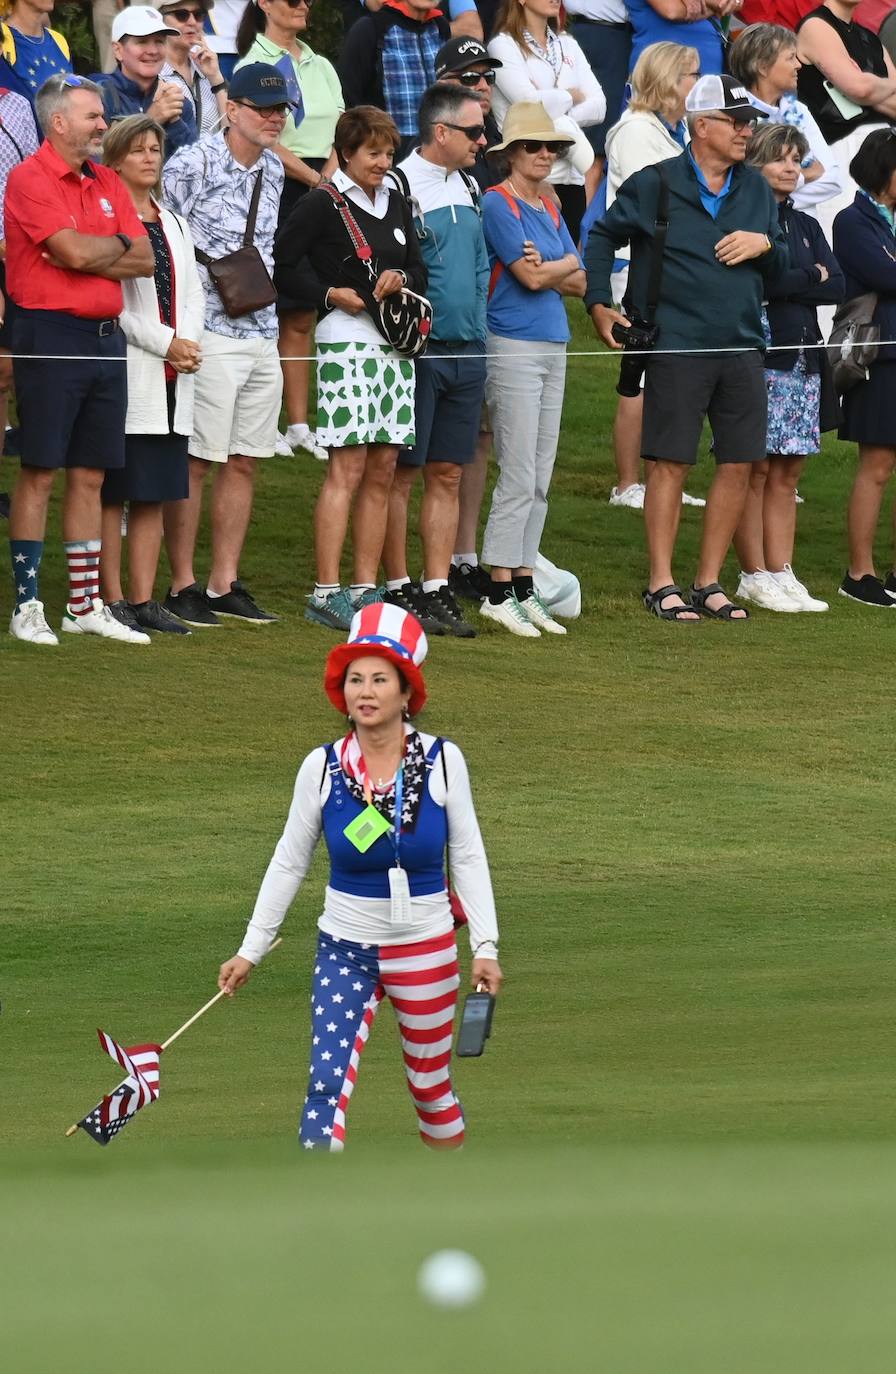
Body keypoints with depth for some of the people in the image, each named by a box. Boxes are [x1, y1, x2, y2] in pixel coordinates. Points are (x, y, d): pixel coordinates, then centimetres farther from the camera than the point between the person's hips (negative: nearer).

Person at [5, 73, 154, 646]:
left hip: (105, 338, 7)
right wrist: (118, 245, 0)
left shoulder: (107, 183, 14)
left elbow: (144, 259, 7)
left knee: (90, 475, 10)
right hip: (50, 335, -7)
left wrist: (89, 255, -8)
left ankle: (86, 604, 15)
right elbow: (73, 251, -19)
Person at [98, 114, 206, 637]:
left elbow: (193, 294, 16)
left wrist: (188, 342, -4)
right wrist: (166, 343, -13)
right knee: (114, 493, -6)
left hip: (173, 375, 7)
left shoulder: (174, 225, 19)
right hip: (127, 372, -7)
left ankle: (144, 599, 10)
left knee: (155, 495, 7)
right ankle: (113, 599, -3)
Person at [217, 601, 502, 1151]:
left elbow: (468, 856, 0)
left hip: (426, 949, 0)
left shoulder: (442, 761, -8)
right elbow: (289, 863, 4)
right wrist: (251, 950, 6)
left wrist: (485, 946, -4)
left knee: (431, 1082, 12)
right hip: (346, 949, 0)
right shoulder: (322, 767, -7)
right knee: (327, 1081, -14)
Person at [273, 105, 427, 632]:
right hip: (346, 338, -7)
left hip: (394, 344, 7)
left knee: (382, 471, 6)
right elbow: (283, 264, -4)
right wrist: (330, 294, -13)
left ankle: (366, 589, 10)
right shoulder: (323, 203, -4)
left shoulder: (396, 203, 16)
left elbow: (420, 270, 21)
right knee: (348, 467, -11)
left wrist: (401, 279, 0)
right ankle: (327, 593, -10)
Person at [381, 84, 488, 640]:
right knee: (401, 475, -1)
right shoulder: (400, 184, -12)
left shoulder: (468, 185, 14)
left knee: (448, 475, 8)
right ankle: (399, 590, 3)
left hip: (468, 351, 7)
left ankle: (437, 590, 11)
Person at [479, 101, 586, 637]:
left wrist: (546, 268, -10)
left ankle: (524, 587, 12)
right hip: (514, 346, -8)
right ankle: (499, 593, -6)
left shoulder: (550, 209, 16)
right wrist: (568, 263, 4)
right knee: (519, 476, -9)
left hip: (554, 347, 8)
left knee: (540, 478, 8)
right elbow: (533, 278, -15)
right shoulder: (499, 203, -8)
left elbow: (579, 283, 10)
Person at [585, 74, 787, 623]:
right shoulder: (654, 185, 0)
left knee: (738, 465, 4)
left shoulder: (756, 189, 13)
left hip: (743, 348, 5)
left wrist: (765, 244, -3)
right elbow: (602, 238, 10)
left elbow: (783, 265, 19)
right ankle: (662, 585, 3)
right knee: (672, 464, -4)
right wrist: (599, 304, 2)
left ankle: (710, 583, 14)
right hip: (677, 346, -5)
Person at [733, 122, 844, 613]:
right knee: (756, 471, -4)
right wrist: (812, 277, -5)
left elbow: (837, 287, 6)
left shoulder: (806, 226, 18)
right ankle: (754, 577, -1)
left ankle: (781, 573, 9)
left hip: (804, 359, 7)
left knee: (787, 474, 7)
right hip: (759, 356, -7)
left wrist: (787, 286, -8)